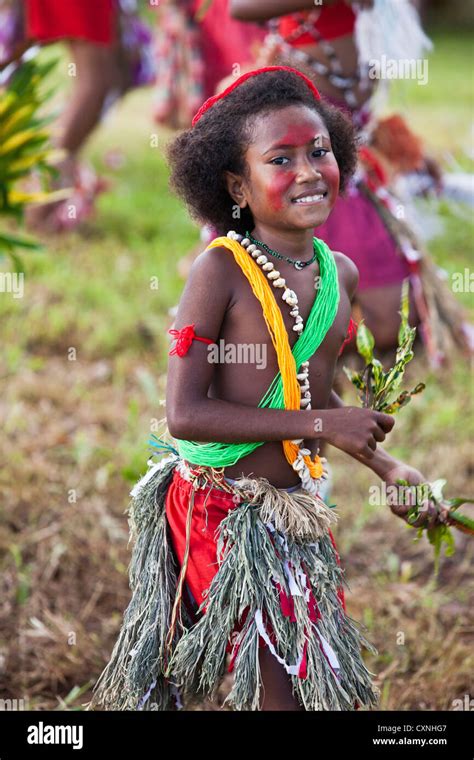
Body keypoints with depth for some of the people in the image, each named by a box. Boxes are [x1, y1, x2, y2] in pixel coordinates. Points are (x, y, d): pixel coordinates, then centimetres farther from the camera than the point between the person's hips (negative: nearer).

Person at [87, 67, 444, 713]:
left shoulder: (342, 274, 5)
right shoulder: (221, 269, -15)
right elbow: (185, 415, -20)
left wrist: (388, 469, 13)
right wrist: (320, 424, -20)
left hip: (299, 509, 7)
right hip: (225, 507, -7)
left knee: (331, 686, 14)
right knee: (280, 689, -4)